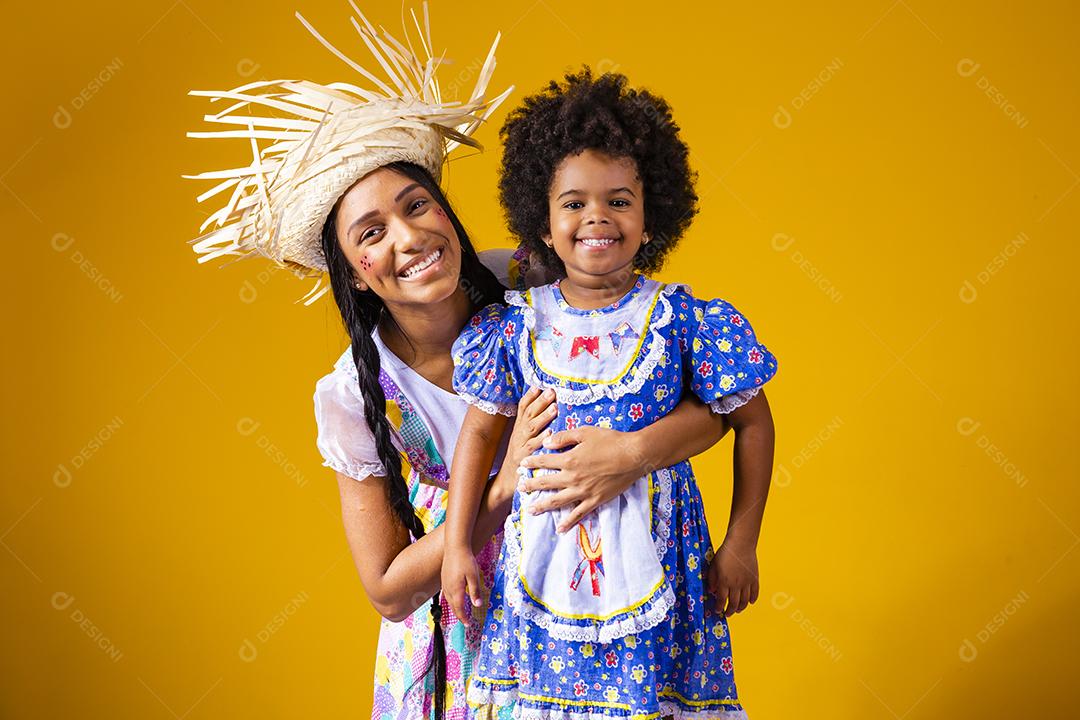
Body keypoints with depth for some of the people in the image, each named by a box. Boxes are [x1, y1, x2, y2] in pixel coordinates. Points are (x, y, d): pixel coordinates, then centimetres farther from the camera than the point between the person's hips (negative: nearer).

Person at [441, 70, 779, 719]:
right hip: (543, 560, 2)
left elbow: (753, 423, 0)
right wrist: (458, 544, 5)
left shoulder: (681, 319, -6)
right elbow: (480, 432, 7)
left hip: (651, 560, -1)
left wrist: (741, 545, -1)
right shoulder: (516, 324, -1)